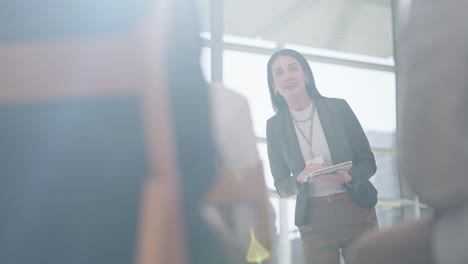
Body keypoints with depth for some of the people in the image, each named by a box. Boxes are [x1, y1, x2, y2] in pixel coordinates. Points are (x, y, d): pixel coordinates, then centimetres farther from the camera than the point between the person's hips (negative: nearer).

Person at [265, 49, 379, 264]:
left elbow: (368, 162, 4)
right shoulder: (274, 126, 2)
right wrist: (302, 178, -15)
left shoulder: (338, 107, 1)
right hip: (313, 220, 0)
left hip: (356, 210, 0)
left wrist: (347, 177, -16)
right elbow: (281, 186, 6)